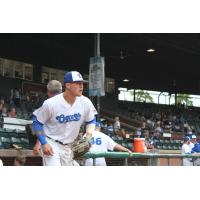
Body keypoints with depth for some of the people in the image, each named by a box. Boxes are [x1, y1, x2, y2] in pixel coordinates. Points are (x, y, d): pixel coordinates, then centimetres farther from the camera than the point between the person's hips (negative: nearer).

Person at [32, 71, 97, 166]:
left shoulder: (85, 103, -9)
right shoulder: (50, 104, -21)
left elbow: (91, 121, 9)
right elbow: (37, 122, -9)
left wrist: (88, 138, -8)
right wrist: (44, 143, -16)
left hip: (70, 146, 6)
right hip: (51, 144, -5)